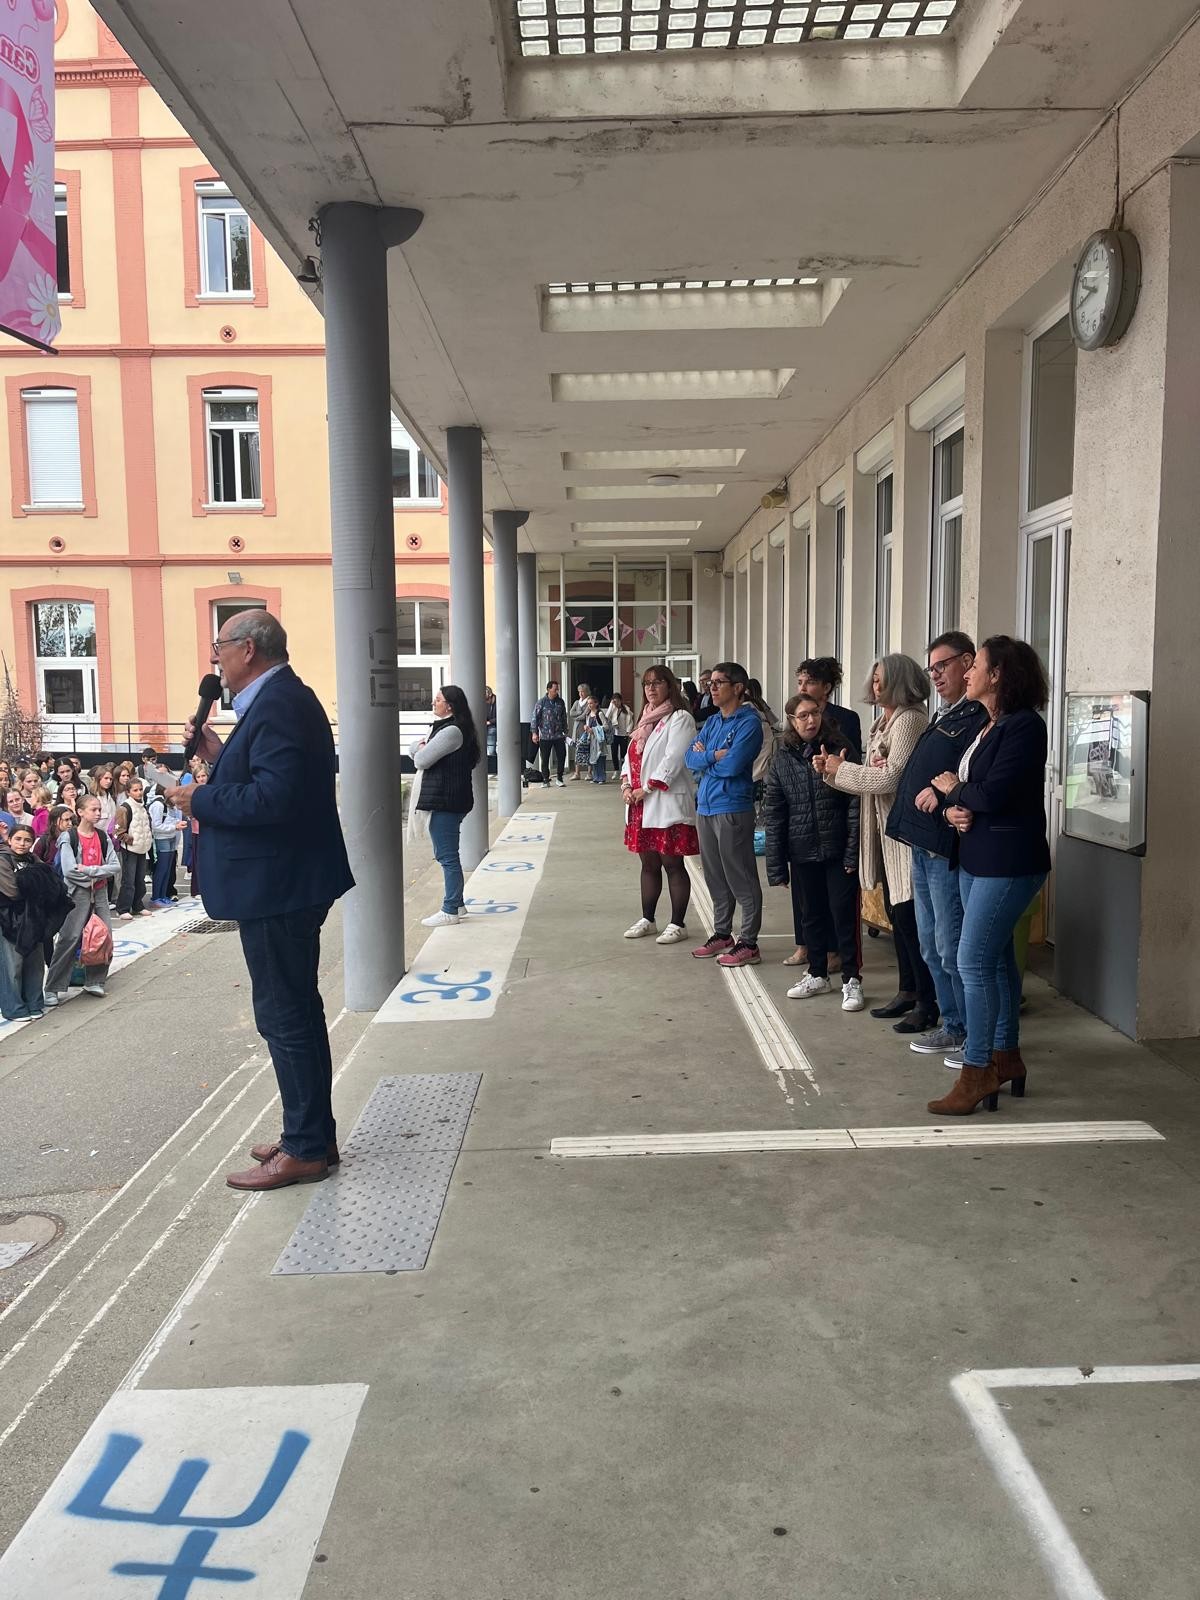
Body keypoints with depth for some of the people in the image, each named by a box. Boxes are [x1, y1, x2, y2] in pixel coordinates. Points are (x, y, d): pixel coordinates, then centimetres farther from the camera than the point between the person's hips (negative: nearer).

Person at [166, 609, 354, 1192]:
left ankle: (305, 1149, 12)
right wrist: (219, 756, 9)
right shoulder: (284, 698, 14)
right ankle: (313, 1135, 31)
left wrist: (199, 799, -16)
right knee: (297, 1012, 18)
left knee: (286, 1016, -1)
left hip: (276, 887, -11)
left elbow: (271, 798, -29)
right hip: (286, 882, 11)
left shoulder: (277, 705, -19)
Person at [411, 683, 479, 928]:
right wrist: (422, 746, -5)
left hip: (446, 801, -11)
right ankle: (456, 903, 25)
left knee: (447, 856, -5)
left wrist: (421, 748, 3)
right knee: (447, 855, 17)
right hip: (447, 799, 11)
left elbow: (420, 761, -18)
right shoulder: (442, 727, 17)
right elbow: (414, 748, 17)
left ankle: (450, 911, 1)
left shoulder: (451, 731, -17)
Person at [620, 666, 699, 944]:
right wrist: (626, 786, 0)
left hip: (667, 804, -8)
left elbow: (673, 760, -17)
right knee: (648, 864, 15)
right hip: (640, 805, 8)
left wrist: (646, 788, -16)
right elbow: (631, 755, 17)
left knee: (673, 865, -1)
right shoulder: (645, 719, 18)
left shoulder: (680, 718, -8)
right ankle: (647, 920, 24)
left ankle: (677, 924, 8)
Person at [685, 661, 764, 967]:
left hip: (732, 808, -8)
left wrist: (704, 758, -3)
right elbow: (691, 758, 5)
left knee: (741, 880, 0)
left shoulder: (749, 722, -9)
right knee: (715, 877, 16)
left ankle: (748, 943, 7)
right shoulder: (711, 723, 15)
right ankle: (722, 934, 28)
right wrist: (715, 756, -12)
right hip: (705, 806, 8)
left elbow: (732, 765, -19)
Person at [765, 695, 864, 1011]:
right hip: (802, 852, 3)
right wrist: (776, 863, 1)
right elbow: (773, 814, 4)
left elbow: (855, 804, -6)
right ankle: (817, 975, 29)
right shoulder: (783, 759, 3)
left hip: (837, 850, -3)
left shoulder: (841, 750, -4)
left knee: (844, 913, 1)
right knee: (810, 914, 14)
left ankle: (851, 979, 13)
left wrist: (853, 851, -12)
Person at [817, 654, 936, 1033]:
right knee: (896, 915, 15)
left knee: (909, 917, -6)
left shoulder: (910, 720, -13)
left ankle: (928, 1003, 3)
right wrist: (831, 771, 2)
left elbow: (889, 777, -20)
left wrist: (842, 769, -9)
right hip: (885, 831, 10)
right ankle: (908, 992, 26)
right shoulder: (882, 722, 16)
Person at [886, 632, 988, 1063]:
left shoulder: (979, 716, -14)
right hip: (922, 844, 10)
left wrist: (941, 793, -22)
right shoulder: (944, 716, 19)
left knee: (951, 946, -3)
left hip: (947, 846, -10)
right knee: (931, 944, 16)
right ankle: (952, 1026, 28)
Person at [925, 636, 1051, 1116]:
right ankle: (1006, 1056, 27)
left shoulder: (1024, 726, -15)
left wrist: (953, 789, -6)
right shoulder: (983, 725, 12)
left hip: (1008, 862, -9)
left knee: (973, 961, -9)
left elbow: (993, 794, -24)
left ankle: (976, 1071, -1)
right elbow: (962, 783, 13)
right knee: (996, 958, 15)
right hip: (977, 857, 9)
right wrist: (953, 810, -9)